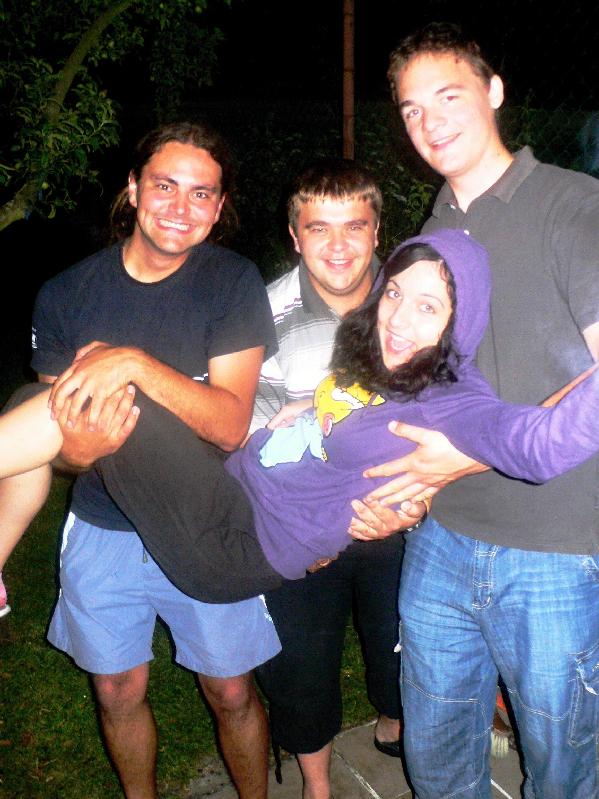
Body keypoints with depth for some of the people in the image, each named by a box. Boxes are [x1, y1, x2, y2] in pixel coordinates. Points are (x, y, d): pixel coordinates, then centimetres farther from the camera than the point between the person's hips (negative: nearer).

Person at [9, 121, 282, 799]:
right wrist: (82, 442, -28)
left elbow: (230, 425, -20)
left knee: (232, 692, 13)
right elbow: (63, 443, -4)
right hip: (103, 531, 2)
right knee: (118, 692, 19)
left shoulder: (232, 283, -12)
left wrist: (134, 364, -33)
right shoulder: (65, 295, -7)